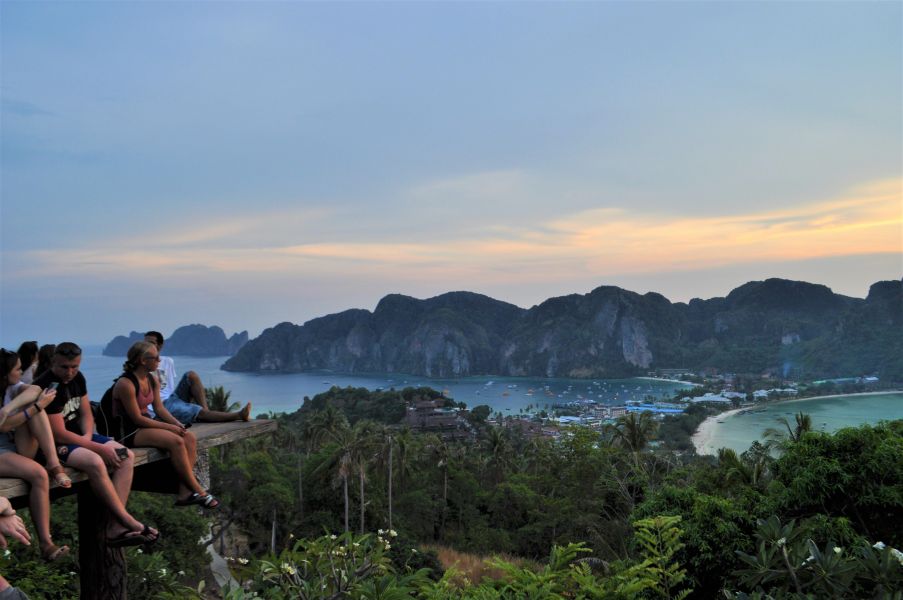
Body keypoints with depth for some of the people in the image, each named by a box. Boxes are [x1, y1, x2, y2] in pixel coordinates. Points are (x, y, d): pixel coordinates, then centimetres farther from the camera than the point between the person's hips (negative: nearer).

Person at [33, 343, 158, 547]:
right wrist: (99, 448, -20)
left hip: (78, 436, 9)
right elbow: (59, 434, -22)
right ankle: (127, 521, -26)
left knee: (126, 456, -11)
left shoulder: (77, 378, 3)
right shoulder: (45, 387, -22)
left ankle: (115, 527, -21)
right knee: (95, 462, -36)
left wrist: (87, 436, -10)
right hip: (54, 444, -8)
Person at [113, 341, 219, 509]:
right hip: (129, 431, -9)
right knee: (176, 441, -28)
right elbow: (137, 418, -19)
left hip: (147, 424, 9)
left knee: (190, 438, -13)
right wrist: (169, 427, -18)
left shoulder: (152, 380, 7)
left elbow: (159, 407, 11)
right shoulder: (126, 384, -19)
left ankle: (185, 492, -18)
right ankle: (198, 491, -18)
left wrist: (177, 424, -7)